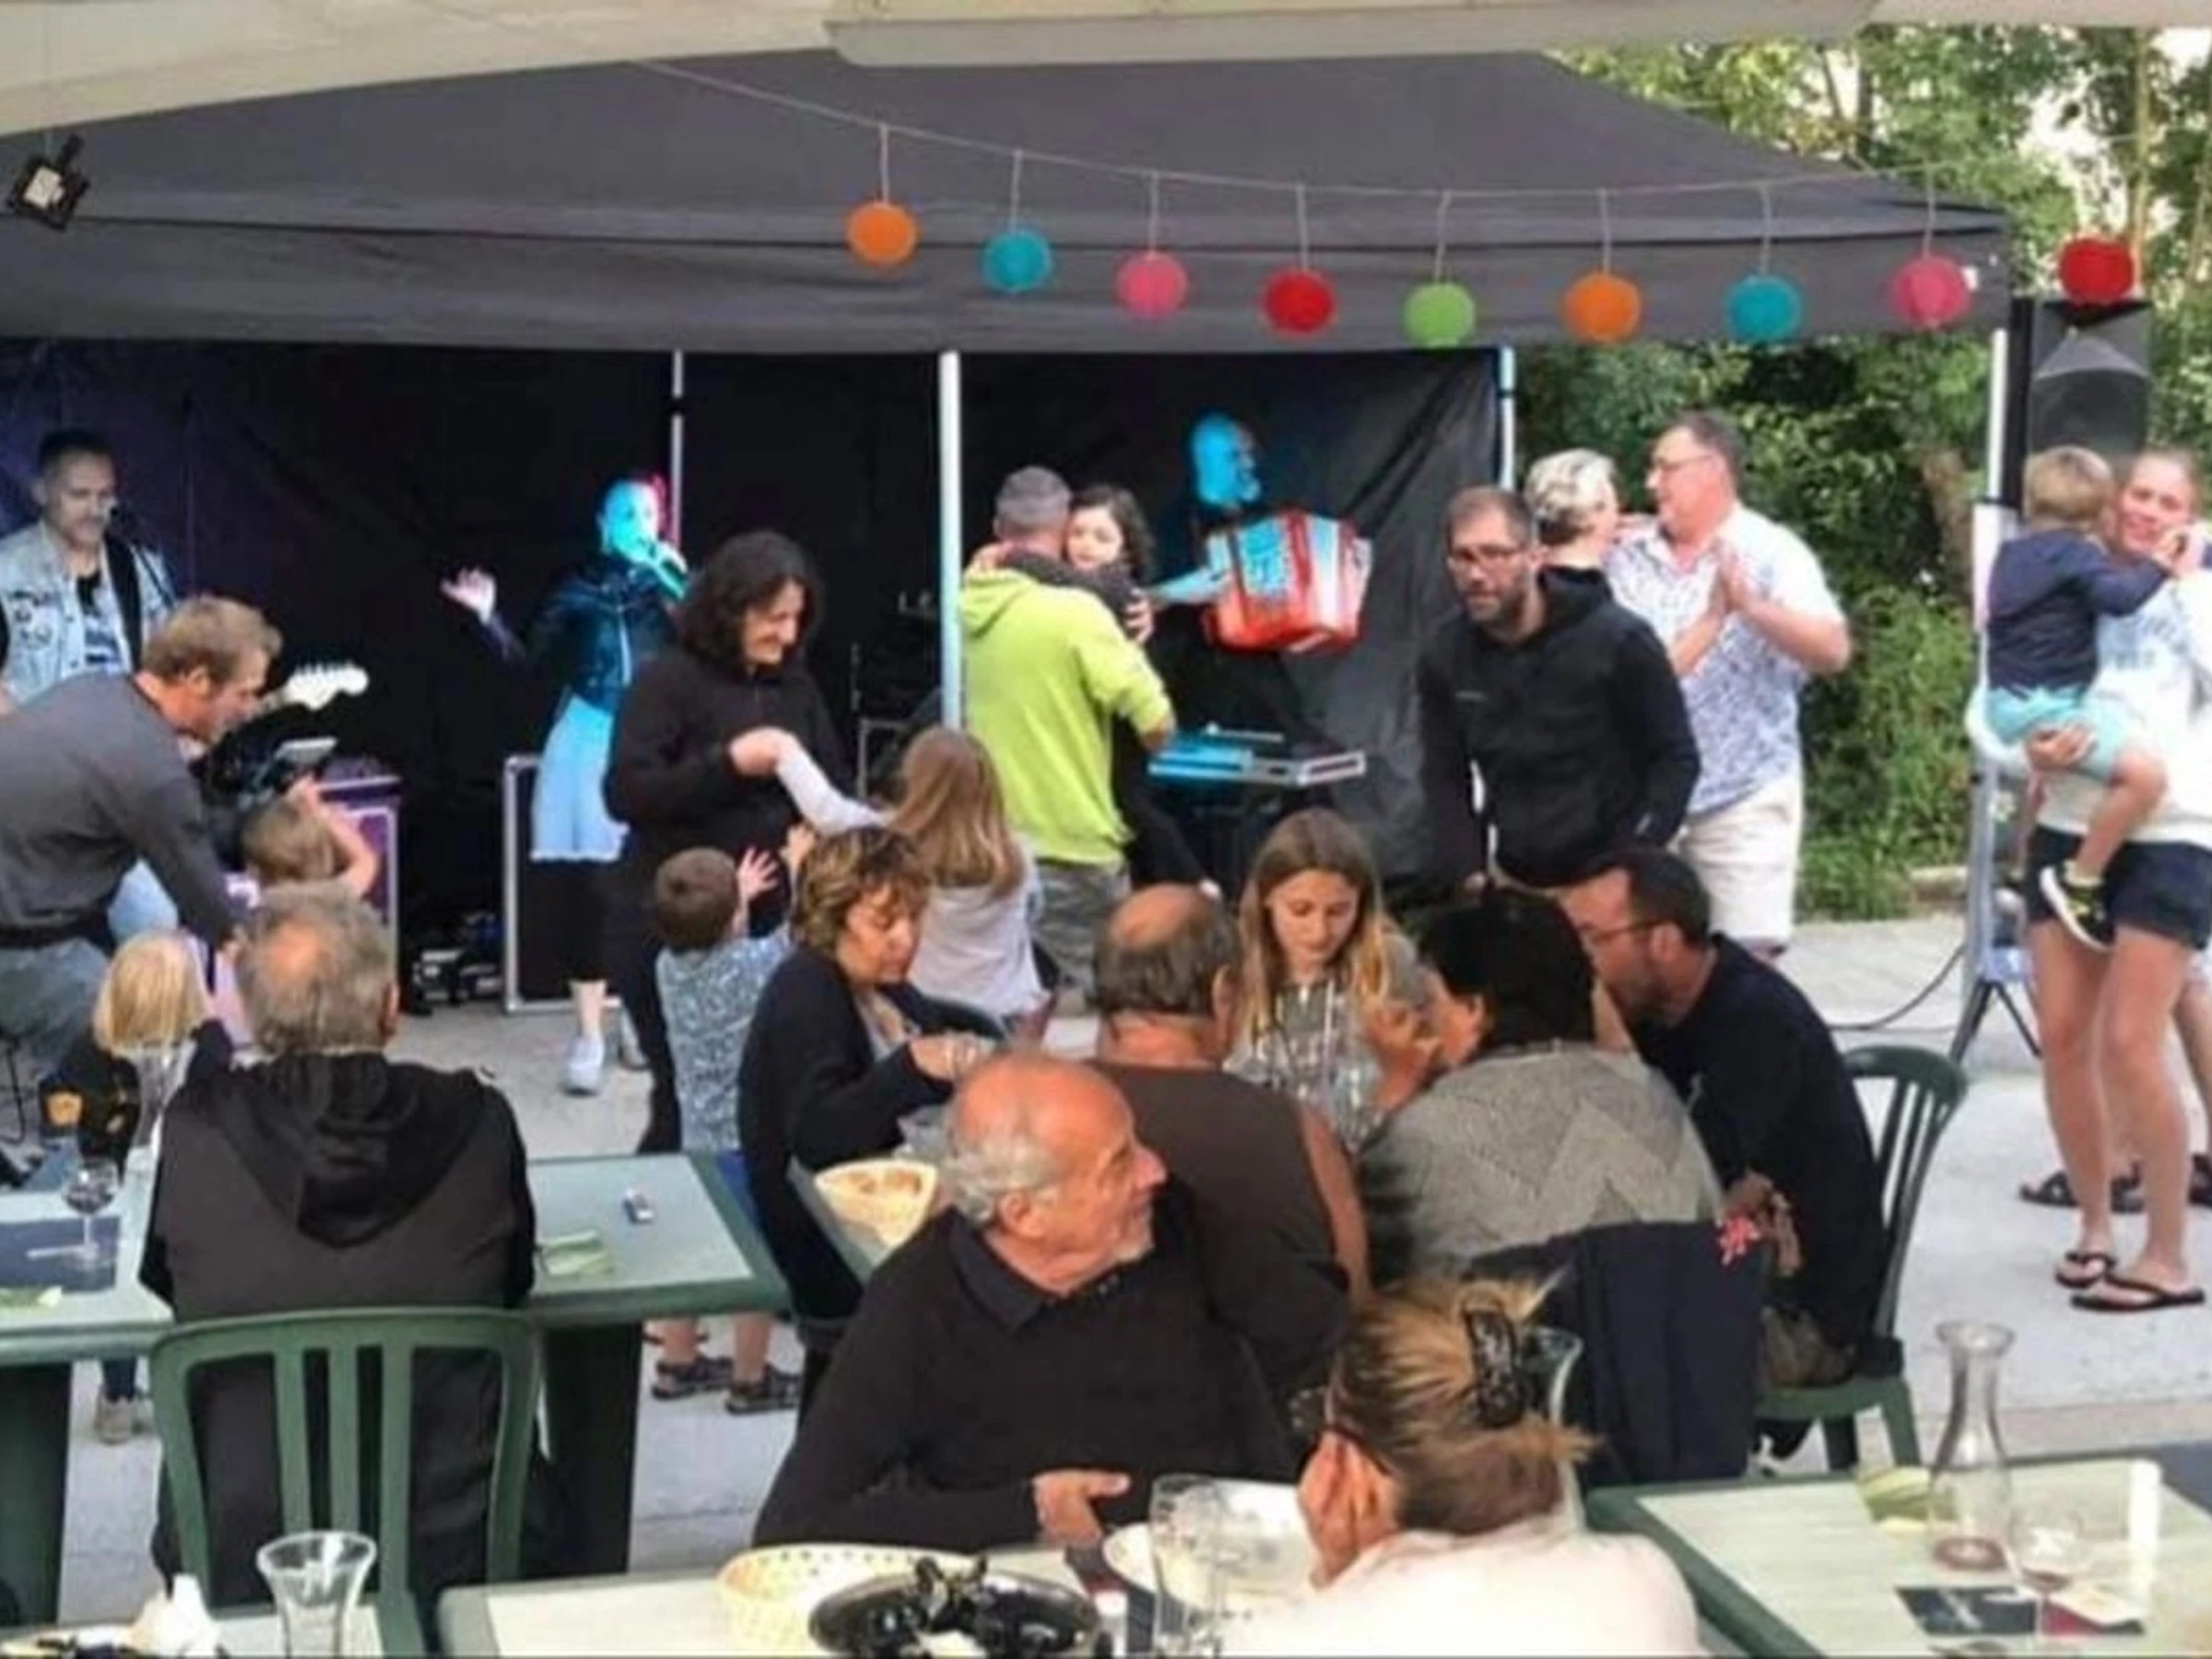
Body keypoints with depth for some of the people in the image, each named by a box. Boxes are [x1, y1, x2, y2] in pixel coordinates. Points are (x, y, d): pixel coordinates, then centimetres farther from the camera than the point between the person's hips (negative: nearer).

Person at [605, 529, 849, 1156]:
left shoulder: (795, 686, 10)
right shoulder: (669, 680, -6)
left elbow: (837, 792, 15)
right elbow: (626, 794, -16)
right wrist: (729, 763, -22)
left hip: (768, 918, 5)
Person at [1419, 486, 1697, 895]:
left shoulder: (1616, 640, -14)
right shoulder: (1444, 657, -3)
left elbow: (1677, 757, -8)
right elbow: (1444, 778, 4)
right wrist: (1469, 874, -8)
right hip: (1511, 879, 4)